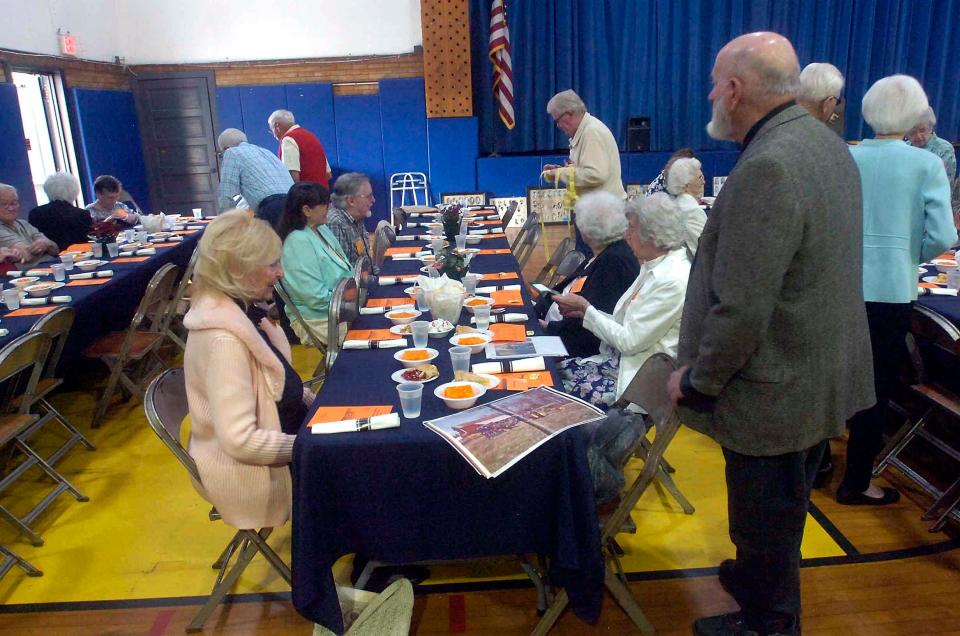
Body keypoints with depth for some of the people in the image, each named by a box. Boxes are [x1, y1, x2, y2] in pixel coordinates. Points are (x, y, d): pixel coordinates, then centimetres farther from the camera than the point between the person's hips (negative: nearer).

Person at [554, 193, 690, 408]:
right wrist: (584, 311, 3)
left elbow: (629, 341, -19)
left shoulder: (673, 281, -22)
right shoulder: (654, 266, 8)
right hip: (624, 359, 9)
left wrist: (585, 307, -10)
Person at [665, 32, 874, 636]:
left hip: (774, 390, -10)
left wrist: (697, 381, -13)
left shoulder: (766, 169, -28)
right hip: (824, 375, 10)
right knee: (784, 505, 28)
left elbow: (740, 309, -29)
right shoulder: (826, 142, 4)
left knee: (766, 519, 13)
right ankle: (763, 577, 51)